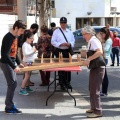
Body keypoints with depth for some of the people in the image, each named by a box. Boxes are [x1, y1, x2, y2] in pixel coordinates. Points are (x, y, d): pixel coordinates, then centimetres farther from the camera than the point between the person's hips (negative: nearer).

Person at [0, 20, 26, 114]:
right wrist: (14, 67, -27)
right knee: (12, 84, -8)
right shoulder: (8, 37, -19)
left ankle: (9, 104, 19)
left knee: (13, 84, 10)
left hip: (12, 63, 9)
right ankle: (9, 107, 1)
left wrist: (19, 63, 15)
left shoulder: (16, 37, 9)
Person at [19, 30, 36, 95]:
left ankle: (27, 87, 26)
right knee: (27, 76, -9)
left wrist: (33, 50, 4)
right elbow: (25, 53, -26)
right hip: (27, 62, -9)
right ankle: (22, 90, -6)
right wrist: (33, 51, -19)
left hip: (30, 62, 10)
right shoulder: (25, 45, -16)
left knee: (28, 75, 15)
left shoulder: (28, 44, 13)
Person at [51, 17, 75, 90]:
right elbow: (53, 42, -6)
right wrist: (61, 44, -18)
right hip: (60, 51, -4)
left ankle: (68, 82, 17)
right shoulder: (56, 32, -1)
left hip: (67, 51, 4)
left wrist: (70, 44, -9)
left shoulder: (69, 32, 12)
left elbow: (73, 40, 13)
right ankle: (62, 83, 8)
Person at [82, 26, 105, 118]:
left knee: (95, 90, -5)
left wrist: (89, 59, -34)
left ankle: (97, 111, 4)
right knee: (92, 89, 19)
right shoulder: (91, 41, 14)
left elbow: (100, 52, -33)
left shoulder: (93, 40, -17)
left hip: (97, 68, -11)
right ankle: (94, 108, 31)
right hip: (94, 68, 11)